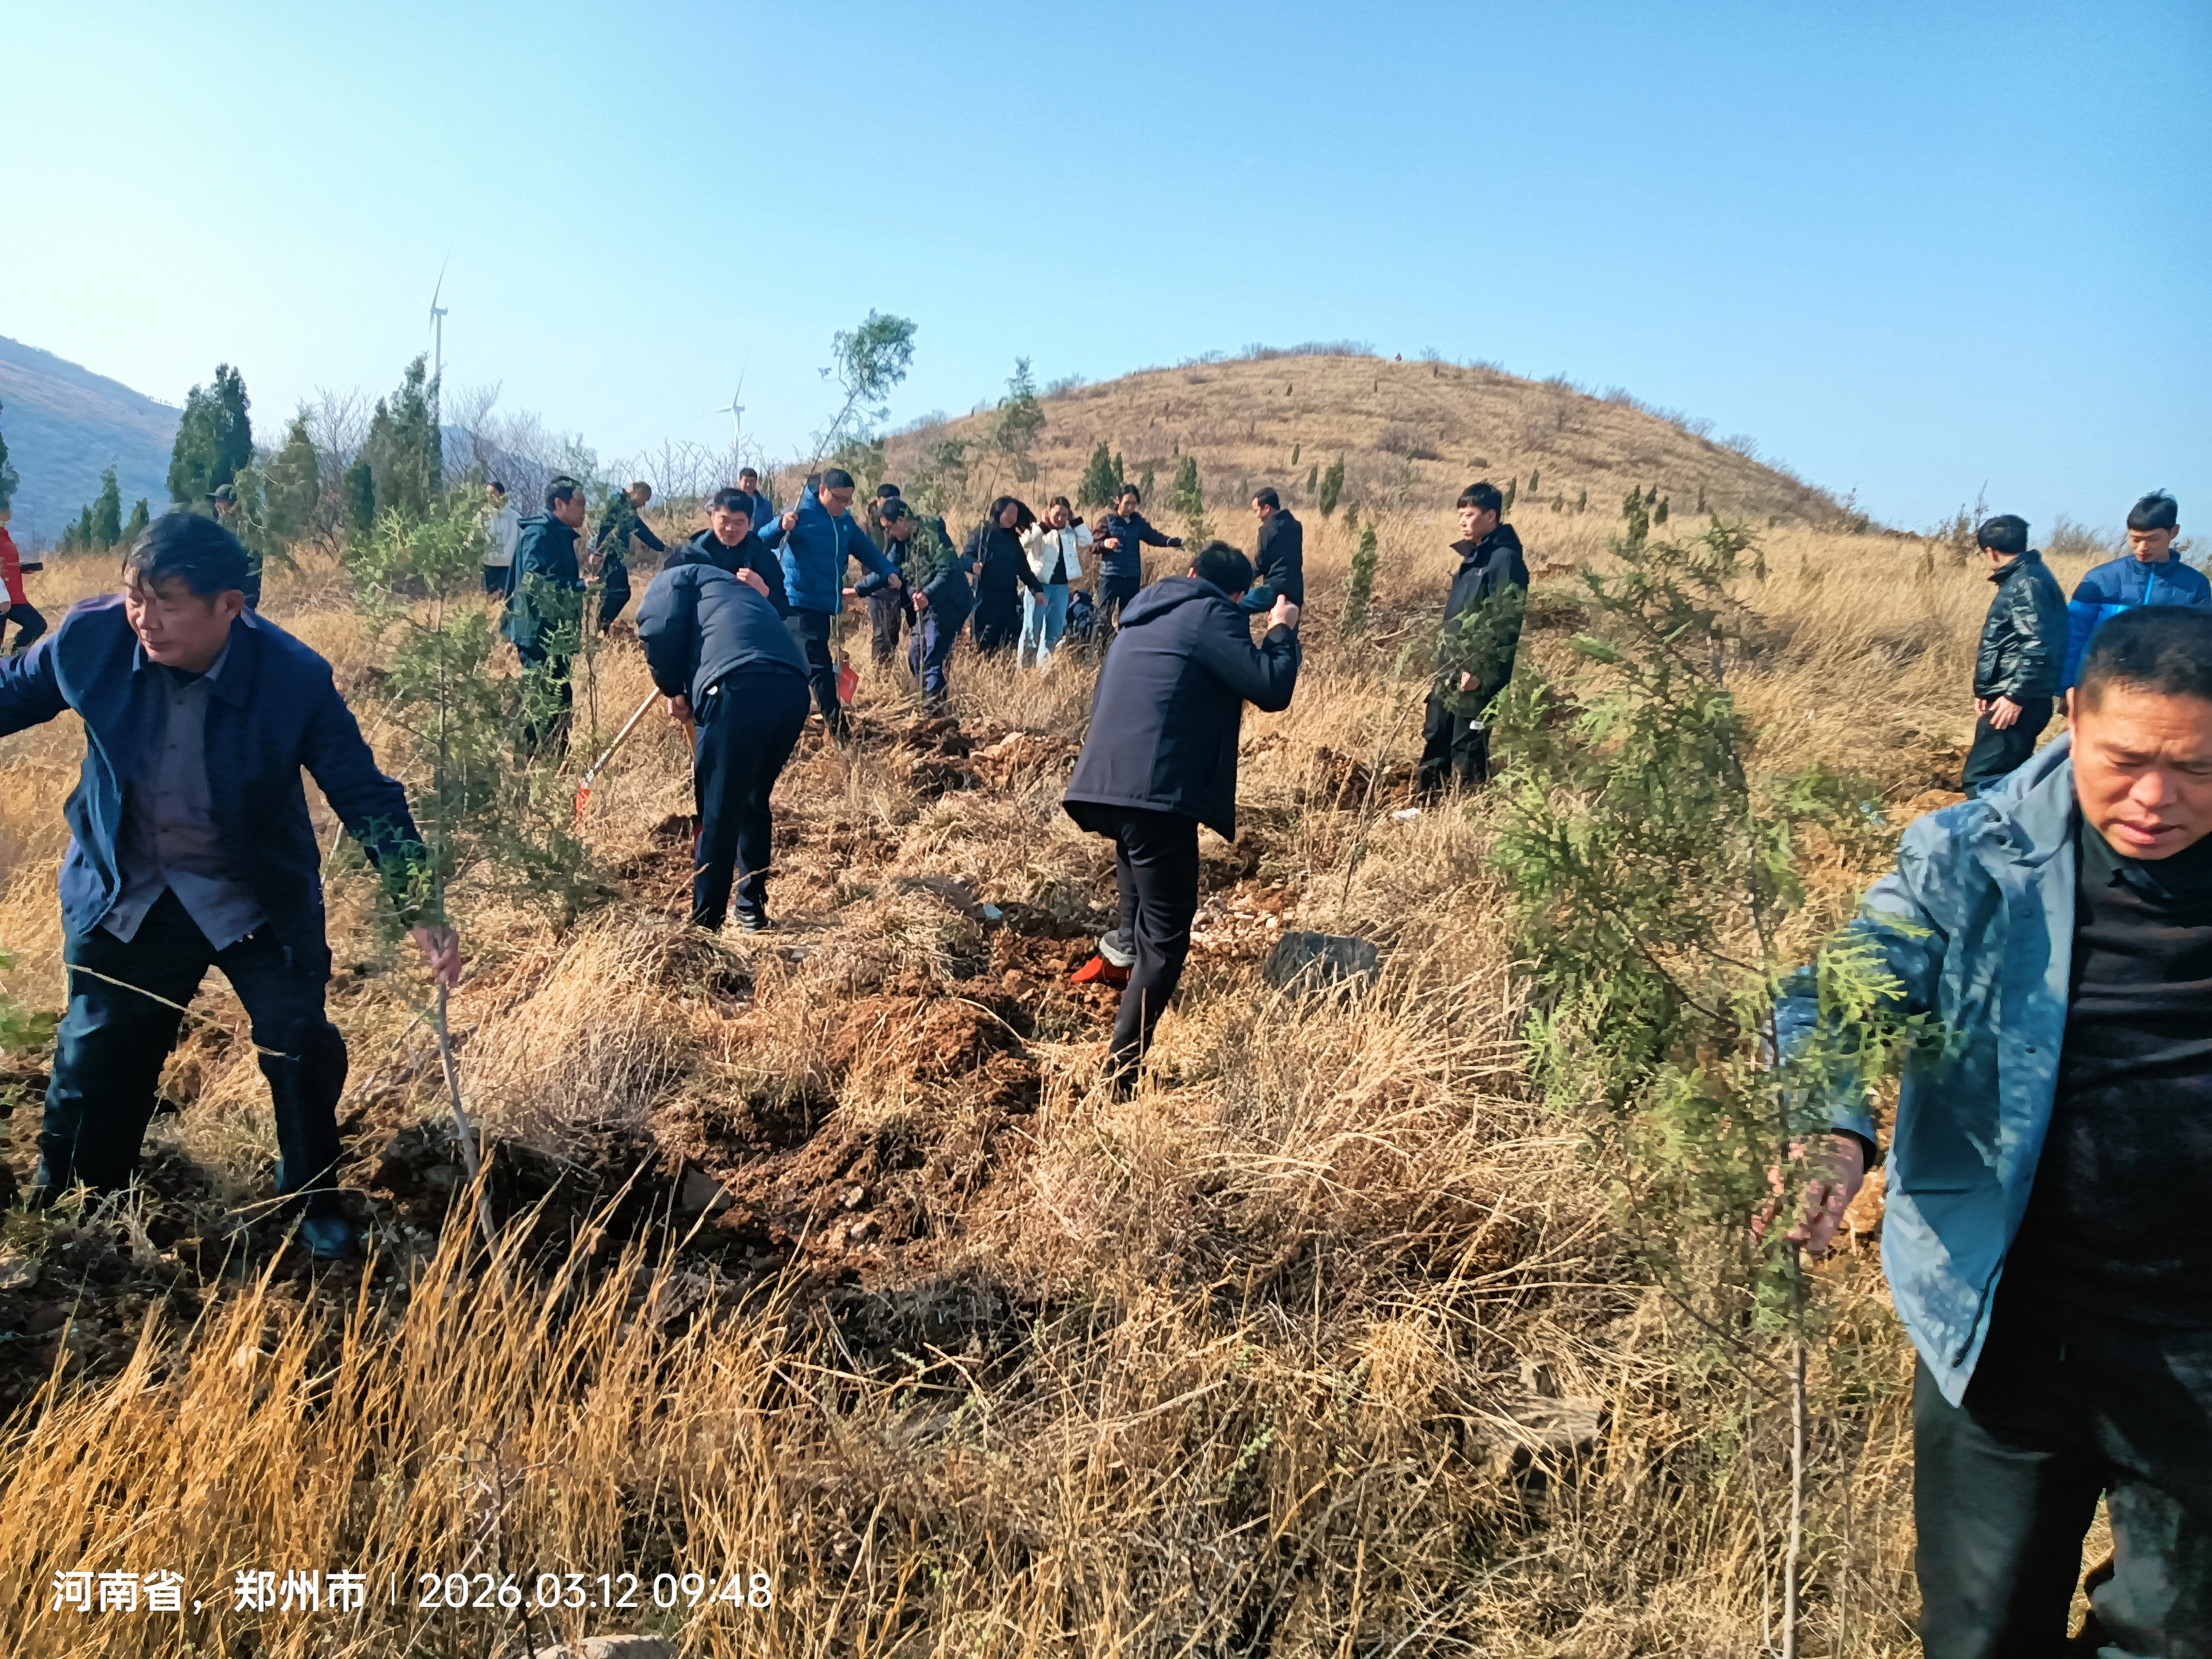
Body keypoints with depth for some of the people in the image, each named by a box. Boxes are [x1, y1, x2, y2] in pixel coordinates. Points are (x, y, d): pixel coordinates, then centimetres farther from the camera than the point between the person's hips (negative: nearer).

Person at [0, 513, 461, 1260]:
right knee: (98, 1056, 13)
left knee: (302, 1047, -1)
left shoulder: (293, 678, -24)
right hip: (125, 896, 2)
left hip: (257, 900, -2)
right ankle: (67, 1214, 41)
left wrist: (419, 912, -24)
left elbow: (367, 798, -17)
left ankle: (313, 1199, 25)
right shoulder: (91, 637, -18)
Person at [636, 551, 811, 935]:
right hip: (793, 690, 7)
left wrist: (673, 691, 17)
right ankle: (752, 910, 34)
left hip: (740, 688, -7)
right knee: (753, 804, 24)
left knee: (718, 814, 2)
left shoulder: (675, 577, 22)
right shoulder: (743, 590, 42)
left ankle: (705, 924, 10)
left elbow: (660, 632, 1)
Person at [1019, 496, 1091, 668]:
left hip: (1061, 586, 5)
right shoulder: (1038, 529, -4)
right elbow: (1024, 544, -20)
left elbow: (1088, 541, -3)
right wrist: (1043, 525, -18)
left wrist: (1075, 520, -3)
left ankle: (1045, 664, 20)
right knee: (1032, 628, -3)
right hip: (1039, 585, -5)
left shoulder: (1071, 532, 10)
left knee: (1055, 629, 10)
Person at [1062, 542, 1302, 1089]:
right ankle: (1119, 1079, -9)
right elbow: (1272, 690, -9)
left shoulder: (1145, 613, 21)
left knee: (1145, 923, 29)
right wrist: (1282, 631, 6)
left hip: (1108, 786, 9)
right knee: (1165, 940, -4)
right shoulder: (1213, 615, -4)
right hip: (1157, 794, -9)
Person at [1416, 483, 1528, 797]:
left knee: (1467, 749, -2)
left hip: (1477, 676, -9)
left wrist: (1480, 670, -22)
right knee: (1434, 741, 13)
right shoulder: (1473, 556, 16)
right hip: (1451, 671, 9)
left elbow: (1505, 623, -19)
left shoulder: (1505, 559, -13)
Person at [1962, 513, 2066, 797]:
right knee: (2001, 778, 14)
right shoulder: (2020, 579, 18)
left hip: (2017, 703, -11)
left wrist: (2016, 696, -23)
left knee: (1980, 780, -13)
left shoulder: (2028, 583, -14)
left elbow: (2038, 646, -24)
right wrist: (1988, 691, 24)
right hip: (2007, 695, 11)